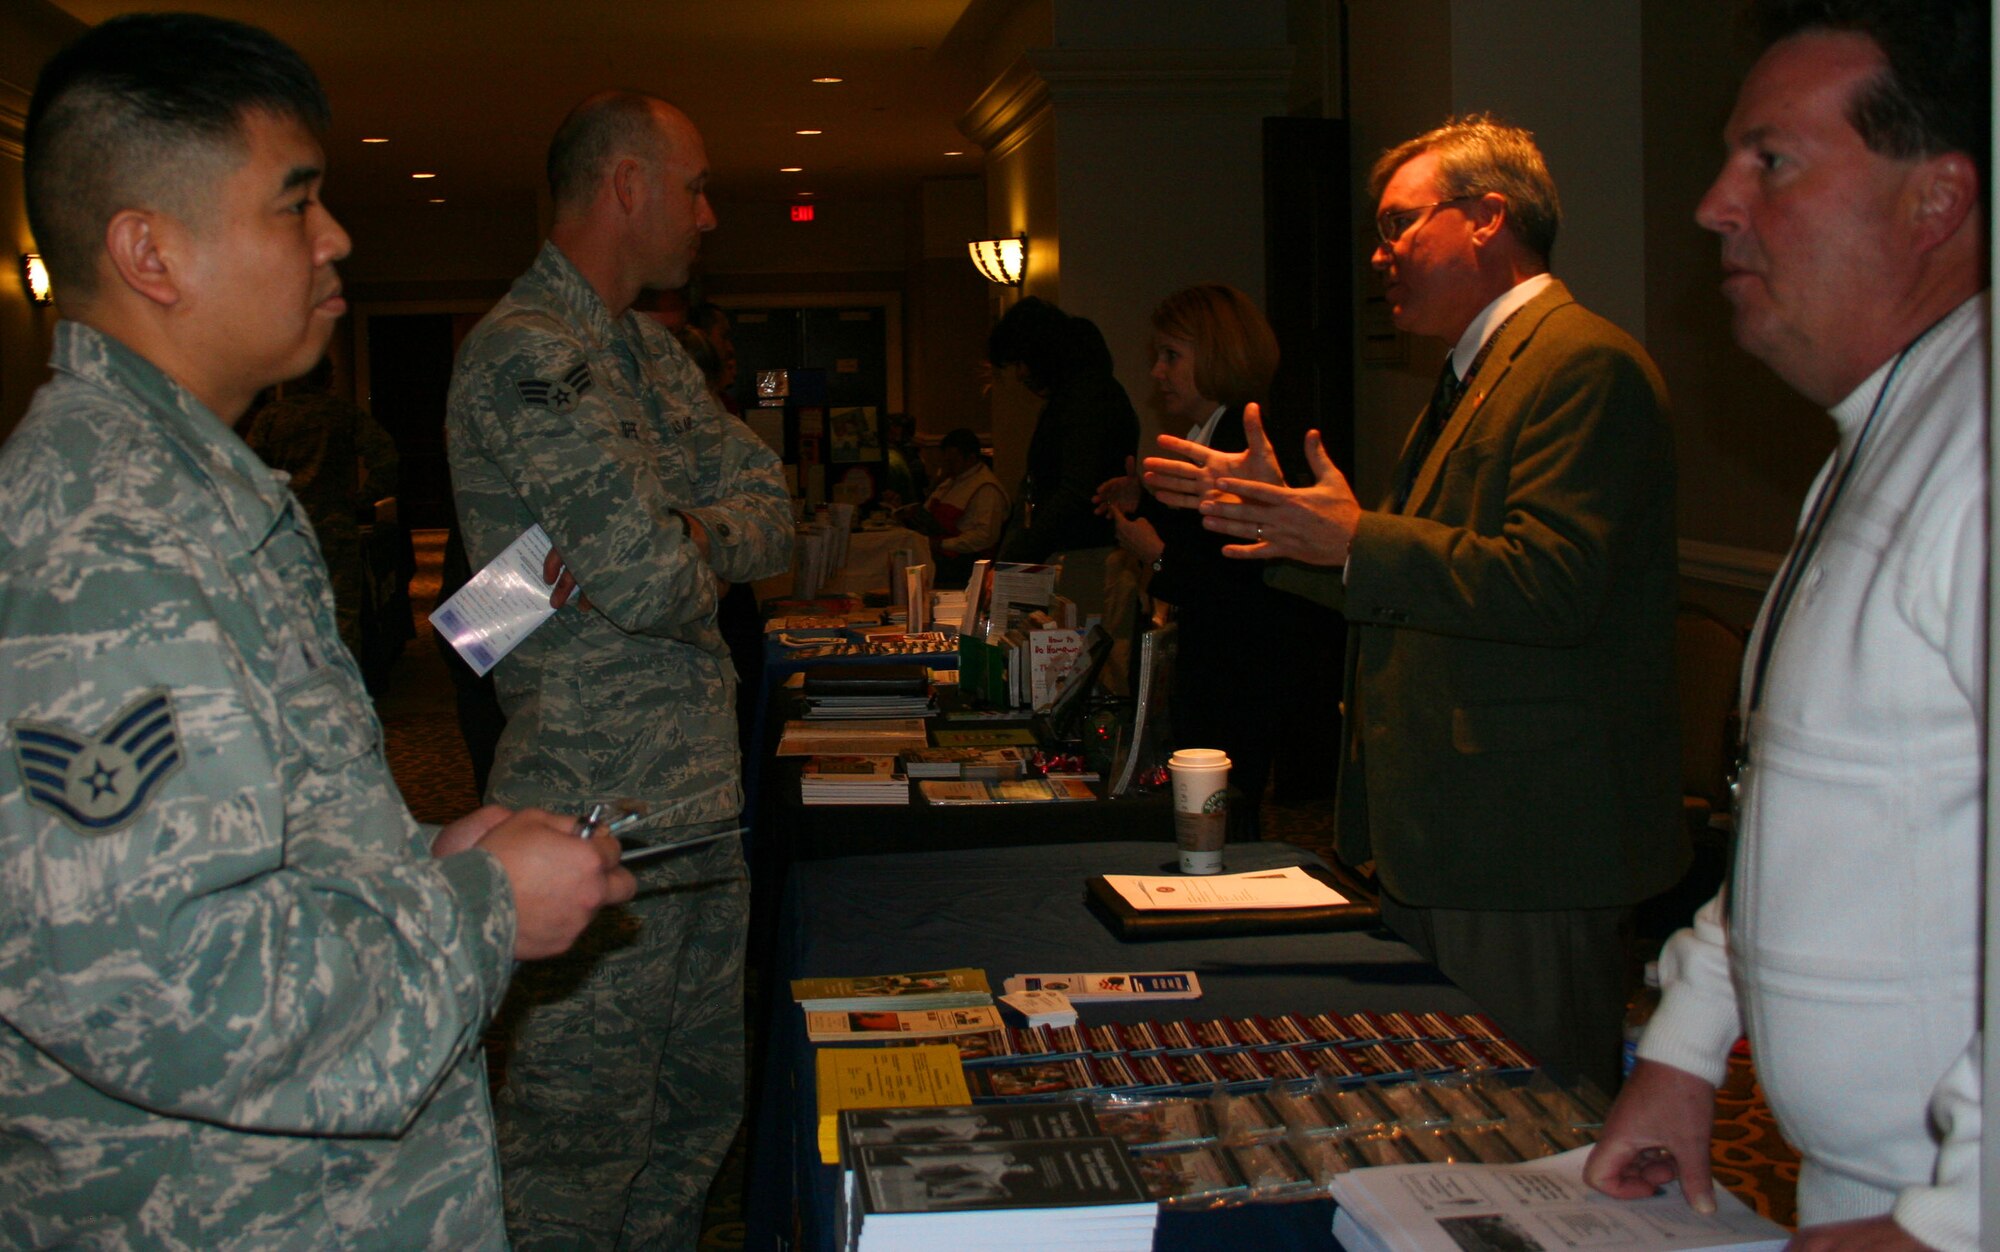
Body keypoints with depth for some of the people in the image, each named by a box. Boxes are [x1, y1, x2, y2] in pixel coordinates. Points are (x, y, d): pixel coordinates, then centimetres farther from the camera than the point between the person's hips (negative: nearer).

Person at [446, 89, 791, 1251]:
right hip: (606, 811, -9)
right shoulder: (531, 351, -17)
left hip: (702, 796, 10)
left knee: (702, 1109, 18)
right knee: (581, 1149, 1)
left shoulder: (650, 348, 15)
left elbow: (770, 511, 6)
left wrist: (680, 534, -14)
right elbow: (651, 579, -24)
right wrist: (696, 564, -1)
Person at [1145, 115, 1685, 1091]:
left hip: (1528, 843, -10)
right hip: (1440, 834, 10)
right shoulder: (1472, 372, 20)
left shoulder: (1584, 364, -14)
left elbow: (1551, 586, -25)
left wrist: (1356, 539, -23)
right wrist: (1292, 520, 13)